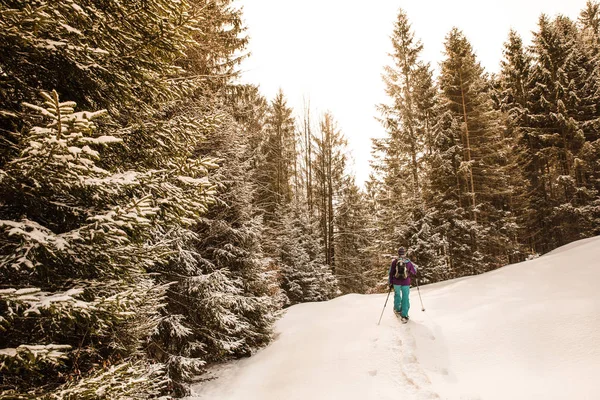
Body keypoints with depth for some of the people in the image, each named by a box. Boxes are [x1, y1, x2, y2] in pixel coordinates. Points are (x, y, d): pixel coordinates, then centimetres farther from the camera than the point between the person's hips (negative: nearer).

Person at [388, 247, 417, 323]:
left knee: (397, 295, 24)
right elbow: (414, 273, 4)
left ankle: (397, 309, 37)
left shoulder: (394, 262, -6)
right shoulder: (408, 262, -6)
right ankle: (404, 315, 3)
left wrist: (390, 283, 7)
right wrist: (415, 267, 25)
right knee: (405, 298, 5)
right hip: (406, 283, -1)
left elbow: (391, 273, -2)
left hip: (396, 282, 1)